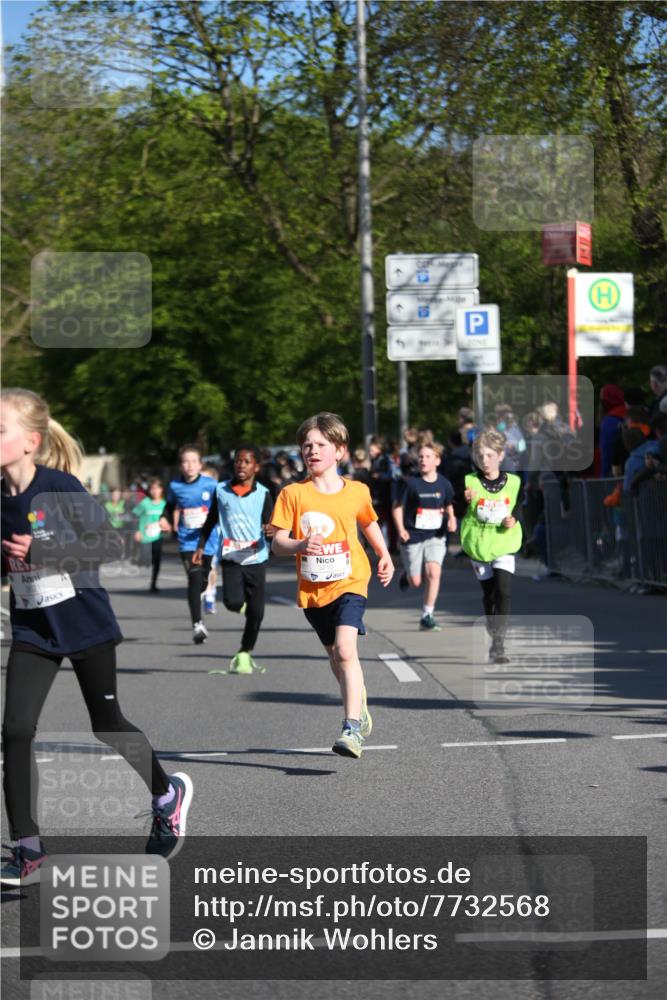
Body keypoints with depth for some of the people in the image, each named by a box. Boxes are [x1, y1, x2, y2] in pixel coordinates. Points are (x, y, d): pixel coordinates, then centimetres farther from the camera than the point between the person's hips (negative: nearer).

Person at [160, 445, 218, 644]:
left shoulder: (210, 485, -6)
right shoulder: (175, 486, 0)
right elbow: (170, 506, 19)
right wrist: (166, 520, 3)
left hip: (208, 539, 1)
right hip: (187, 540, -1)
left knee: (203, 580, 15)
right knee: (194, 578, -18)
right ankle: (197, 624, -19)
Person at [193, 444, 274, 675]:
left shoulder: (263, 494, -1)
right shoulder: (221, 490, 3)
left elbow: (269, 524, -1)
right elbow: (210, 521, 15)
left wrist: (270, 531, -24)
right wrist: (200, 547, 14)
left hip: (256, 558, 0)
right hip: (231, 558, 0)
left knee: (256, 611, 2)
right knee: (233, 602, -20)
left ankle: (245, 653, 20)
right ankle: (243, 605, 17)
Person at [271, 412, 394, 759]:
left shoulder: (356, 492, -1)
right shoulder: (293, 494, -5)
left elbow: (368, 522, 21)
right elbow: (278, 541, -8)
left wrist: (384, 556, 17)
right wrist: (300, 545, -27)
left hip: (349, 582, -2)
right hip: (312, 588, 3)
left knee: (345, 650, -22)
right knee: (335, 655, 18)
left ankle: (352, 729, -25)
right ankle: (360, 707, 44)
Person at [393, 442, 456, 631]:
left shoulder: (444, 484, -1)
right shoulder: (411, 483, -8)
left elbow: (448, 506, 16)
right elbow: (398, 506, 1)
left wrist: (451, 520, -4)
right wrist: (400, 529, -12)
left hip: (436, 537, 1)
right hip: (413, 537, -1)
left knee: (433, 572, -18)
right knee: (415, 582, 2)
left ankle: (427, 616, -8)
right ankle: (407, 574, 41)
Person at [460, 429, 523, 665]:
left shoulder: (513, 482, 1)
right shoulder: (469, 482, -5)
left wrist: (512, 522, -7)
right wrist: (466, 501, -26)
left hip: (504, 545, 0)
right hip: (478, 545, 0)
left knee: (503, 592, -14)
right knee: (489, 594, 9)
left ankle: (498, 644, -14)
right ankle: (494, 634, 28)